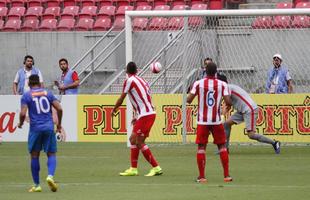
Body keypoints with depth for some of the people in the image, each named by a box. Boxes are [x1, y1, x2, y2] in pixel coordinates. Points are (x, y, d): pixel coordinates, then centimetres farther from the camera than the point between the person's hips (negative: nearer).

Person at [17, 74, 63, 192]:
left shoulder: (26, 96, 1)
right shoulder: (48, 93, 9)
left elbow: (23, 113, -10)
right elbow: (59, 109, 2)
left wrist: (20, 123, 9)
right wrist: (59, 124, 14)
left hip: (35, 128, -2)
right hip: (49, 127, 2)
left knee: (34, 156, 9)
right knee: (51, 154, 9)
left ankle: (36, 185, 10)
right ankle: (50, 176, -19)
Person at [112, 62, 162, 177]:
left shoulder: (129, 81, -6)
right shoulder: (142, 81, 17)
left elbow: (121, 99, -2)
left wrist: (114, 110, 15)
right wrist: (138, 117, 28)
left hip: (145, 115, -9)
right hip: (149, 113, 9)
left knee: (139, 142, -8)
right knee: (133, 140, 14)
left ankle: (156, 168, -11)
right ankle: (133, 169, 17)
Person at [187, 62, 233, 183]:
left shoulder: (198, 84, -3)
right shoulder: (222, 84, -2)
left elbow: (189, 100, -5)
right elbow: (228, 101, -10)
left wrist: (190, 94, 17)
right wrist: (229, 104, 13)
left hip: (202, 121, -1)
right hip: (216, 120, 1)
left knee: (201, 147, 5)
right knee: (222, 146, 12)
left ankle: (201, 177, 1)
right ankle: (227, 175, 9)